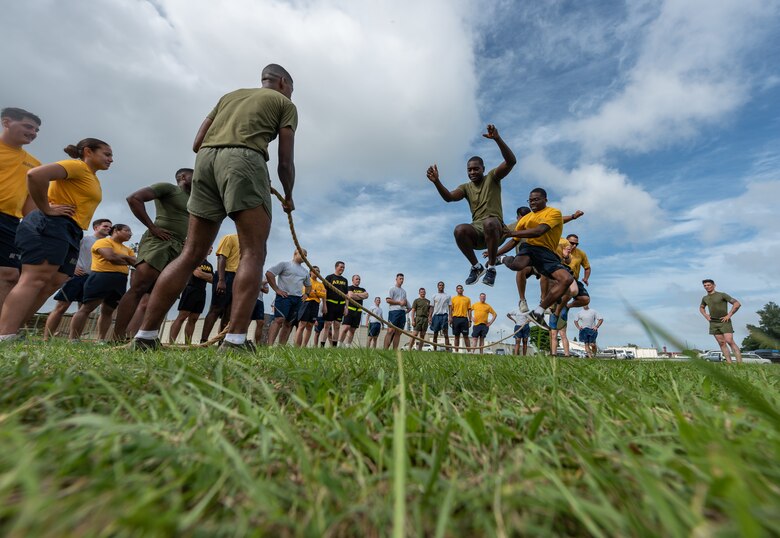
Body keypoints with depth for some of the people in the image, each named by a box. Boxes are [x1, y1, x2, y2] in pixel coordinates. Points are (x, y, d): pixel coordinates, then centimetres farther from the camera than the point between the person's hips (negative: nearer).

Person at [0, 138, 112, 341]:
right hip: (51, 226, -9)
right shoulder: (77, 166, -4)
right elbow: (35, 174, -20)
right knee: (34, 279, -18)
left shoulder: (93, 179, 26)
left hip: (69, 233, 9)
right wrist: (46, 210, -14)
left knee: (52, 284, 1)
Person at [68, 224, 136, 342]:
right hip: (101, 277, -7)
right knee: (87, 308, -7)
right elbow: (111, 257, -15)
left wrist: (122, 258, -4)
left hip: (120, 281, 7)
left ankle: (101, 340, 10)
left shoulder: (127, 249, 23)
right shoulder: (103, 242, 1)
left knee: (107, 311, 7)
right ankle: (73, 339, -6)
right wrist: (126, 259, 3)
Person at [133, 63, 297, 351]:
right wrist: (288, 197, 23)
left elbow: (197, 144, 24)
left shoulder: (230, 94, 34)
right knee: (253, 252, -9)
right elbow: (285, 161, 9)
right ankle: (235, 339, -18)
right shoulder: (285, 103, 20)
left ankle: (146, 335, 4)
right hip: (244, 158, -5)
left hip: (205, 158, 6)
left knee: (191, 255, 4)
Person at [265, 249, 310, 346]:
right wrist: (277, 289, -10)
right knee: (279, 320, -19)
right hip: (284, 296, -6)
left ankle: (281, 346, 6)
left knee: (288, 323, 4)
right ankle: (270, 345, -22)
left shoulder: (305, 271, 22)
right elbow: (269, 273, -5)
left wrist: (306, 294, 15)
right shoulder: (284, 264, 3)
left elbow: (308, 285, 34)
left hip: (298, 299, 6)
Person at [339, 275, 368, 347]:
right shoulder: (349, 288, 5)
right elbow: (350, 295, -13)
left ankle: (348, 345, 10)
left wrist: (356, 294, -5)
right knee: (346, 327, -17)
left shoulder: (362, 289, 21)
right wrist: (361, 296, -1)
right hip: (349, 309, -5)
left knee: (352, 330, 6)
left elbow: (366, 295, 2)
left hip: (358, 311, 5)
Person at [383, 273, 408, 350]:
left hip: (402, 312, 7)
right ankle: (385, 349, -18)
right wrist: (399, 302, -11)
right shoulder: (392, 289, 3)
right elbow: (388, 300, -8)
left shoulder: (404, 291, 24)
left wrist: (405, 303, 3)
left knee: (398, 332, 4)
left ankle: (395, 350, 6)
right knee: (391, 331, -16)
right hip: (394, 311, -7)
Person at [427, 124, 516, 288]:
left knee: (489, 222, -40)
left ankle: (491, 267, -22)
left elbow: (511, 161, -8)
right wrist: (436, 181, -21)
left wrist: (497, 138, -22)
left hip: (495, 228, -2)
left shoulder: (492, 177, 9)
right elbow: (449, 197, -3)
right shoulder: (466, 187, 17)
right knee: (459, 230, -32)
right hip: (476, 230, 3)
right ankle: (476, 266, -11)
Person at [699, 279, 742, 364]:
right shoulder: (705, 298, 11)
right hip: (713, 323, 5)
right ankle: (729, 364, 3)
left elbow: (737, 304, -10)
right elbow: (701, 308, 30)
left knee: (730, 341, -16)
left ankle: (740, 363, -14)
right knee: (721, 343, 2)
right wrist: (705, 315, 12)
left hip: (724, 322, -5)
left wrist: (729, 315, -14)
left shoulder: (722, 295, -5)